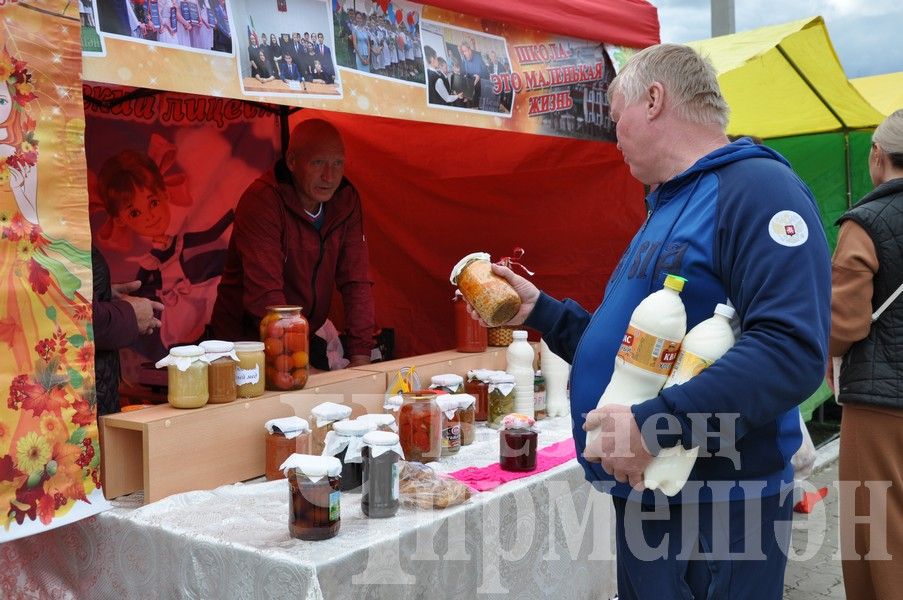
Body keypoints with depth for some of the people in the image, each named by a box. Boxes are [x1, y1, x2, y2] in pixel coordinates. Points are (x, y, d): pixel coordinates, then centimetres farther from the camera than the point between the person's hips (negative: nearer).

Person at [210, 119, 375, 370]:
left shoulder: (346, 199, -1)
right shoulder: (261, 200, -20)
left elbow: (356, 280, -3)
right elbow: (264, 295, -27)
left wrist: (360, 354, -13)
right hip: (245, 339, -5)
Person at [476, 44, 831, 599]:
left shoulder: (756, 188, -16)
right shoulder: (668, 208, 16)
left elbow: (791, 350, -28)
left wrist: (655, 426, -32)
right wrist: (539, 310, 15)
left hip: (717, 510, -9)